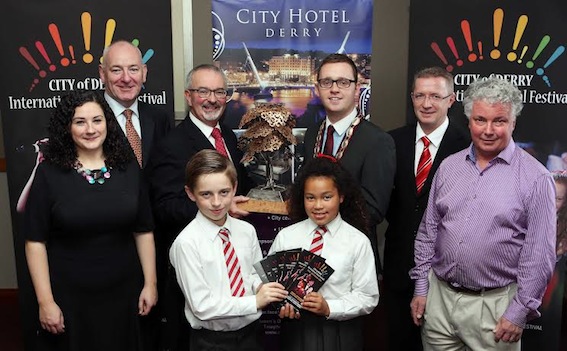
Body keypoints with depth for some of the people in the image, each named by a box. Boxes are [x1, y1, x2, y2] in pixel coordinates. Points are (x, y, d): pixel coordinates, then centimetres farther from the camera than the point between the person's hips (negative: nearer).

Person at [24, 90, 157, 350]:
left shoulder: (128, 167, -1)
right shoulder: (49, 173, -8)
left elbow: (143, 231, 3)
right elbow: (36, 242, -7)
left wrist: (150, 283, 2)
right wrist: (45, 301, -10)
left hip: (123, 292, 2)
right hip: (68, 296, -2)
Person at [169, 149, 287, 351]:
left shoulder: (247, 231, -3)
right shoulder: (186, 243, -17)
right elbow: (203, 306, -17)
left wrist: (262, 288, -11)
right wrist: (255, 301, -20)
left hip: (251, 332, 4)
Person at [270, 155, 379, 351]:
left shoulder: (358, 241, -7)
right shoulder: (285, 237, -2)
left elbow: (368, 297, -5)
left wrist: (329, 308, -17)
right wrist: (281, 304, -16)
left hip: (341, 332, -1)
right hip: (296, 329, 1)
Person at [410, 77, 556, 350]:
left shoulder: (535, 177, -8)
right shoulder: (448, 166, 4)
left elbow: (539, 254, -8)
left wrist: (520, 312, -9)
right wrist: (421, 287, 7)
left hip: (494, 305, -3)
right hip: (438, 296, 4)